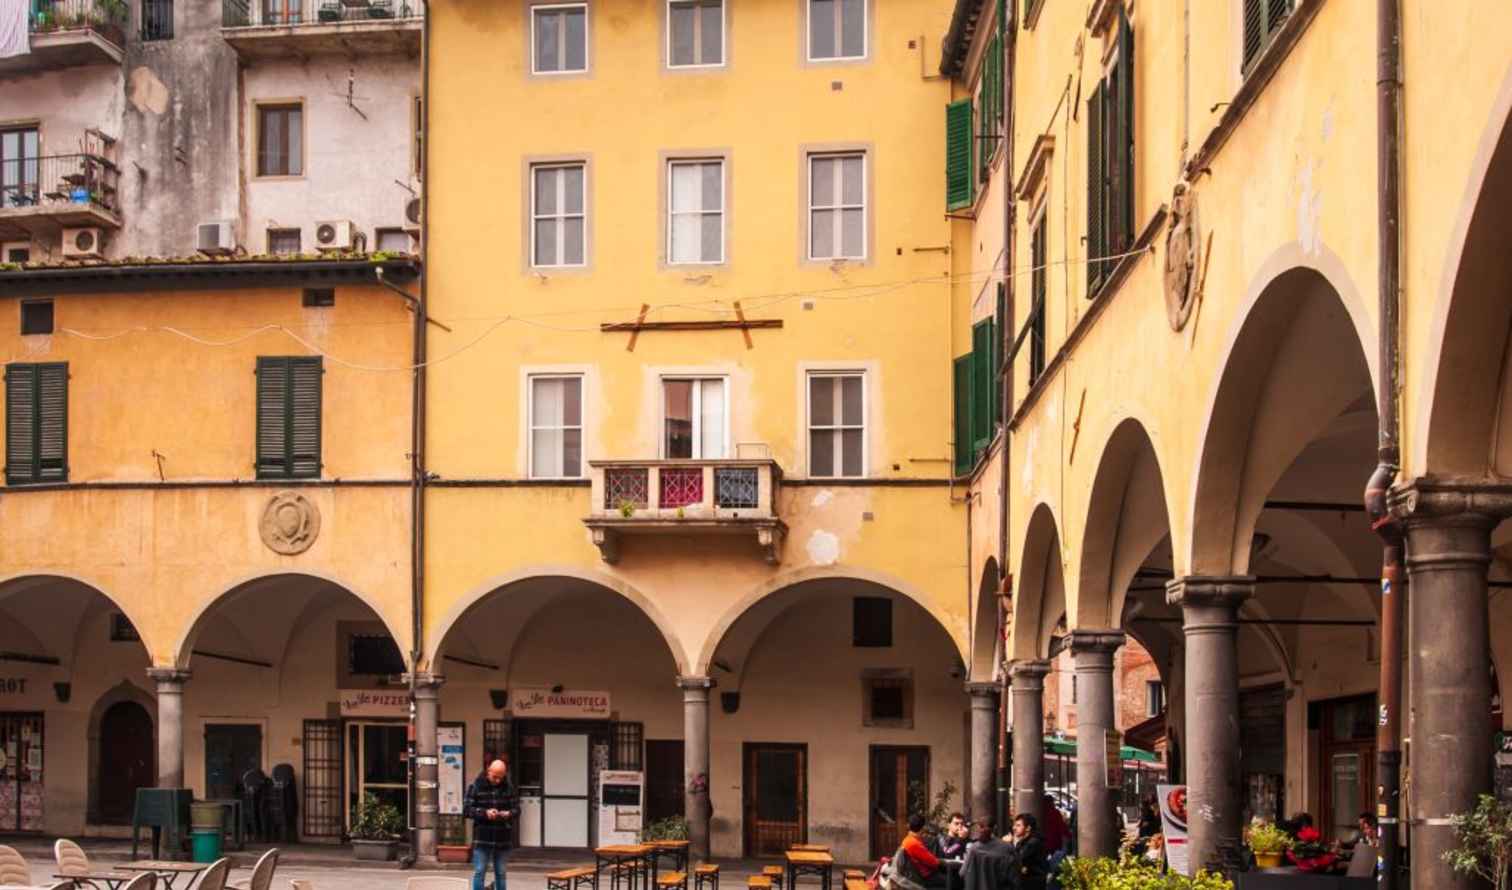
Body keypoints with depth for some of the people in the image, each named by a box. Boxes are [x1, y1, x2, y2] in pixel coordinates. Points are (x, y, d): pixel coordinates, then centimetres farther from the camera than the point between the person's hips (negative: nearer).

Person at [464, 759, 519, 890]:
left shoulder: (509, 788, 4)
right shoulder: (475, 787, -3)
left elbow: (516, 808, 8)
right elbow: (466, 810, -6)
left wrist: (509, 814, -15)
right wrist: (485, 813, -20)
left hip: (503, 839, 3)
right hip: (482, 839, -3)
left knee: (501, 873, 10)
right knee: (479, 872, -2)